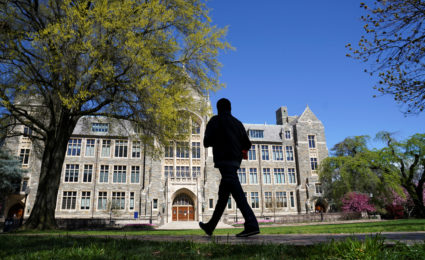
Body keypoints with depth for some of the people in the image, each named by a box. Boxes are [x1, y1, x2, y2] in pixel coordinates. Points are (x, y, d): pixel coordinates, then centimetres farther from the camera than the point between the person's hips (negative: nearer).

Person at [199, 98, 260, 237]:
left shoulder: (215, 120, 1)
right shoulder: (238, 123, 17)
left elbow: (207, 142, -5)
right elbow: (247, 144, 12)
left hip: (224, 160, -7)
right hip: (235, 161, 7)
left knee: (237, 193, -16)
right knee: (223, 194, 13)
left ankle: (251, 225, -25)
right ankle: (210, 226, 24)